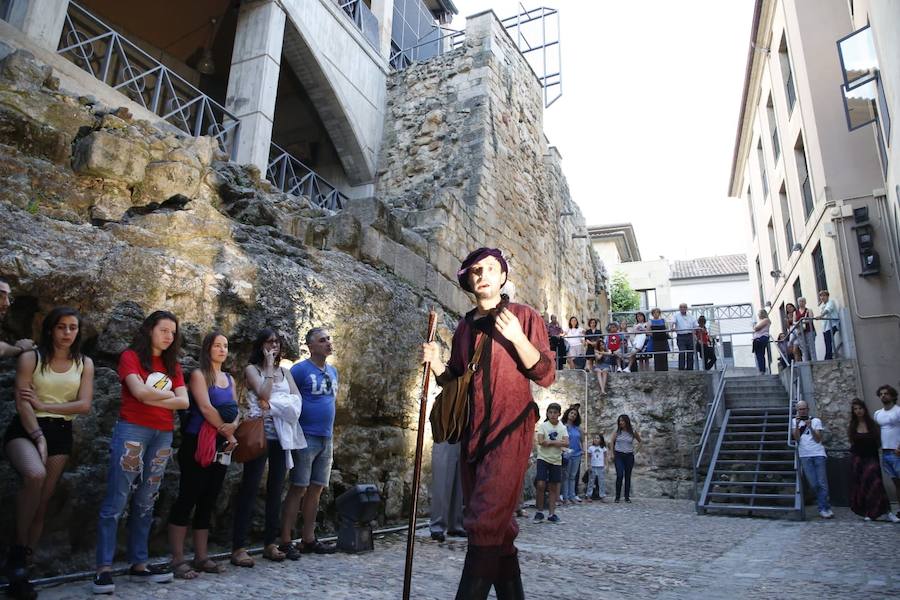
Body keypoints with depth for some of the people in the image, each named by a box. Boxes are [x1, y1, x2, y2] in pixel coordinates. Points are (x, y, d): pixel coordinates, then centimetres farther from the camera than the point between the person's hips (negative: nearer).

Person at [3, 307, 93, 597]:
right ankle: (17, 551, -15)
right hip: (25, 430, -3)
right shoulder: (30, 358, -1)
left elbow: (84, 405, -2)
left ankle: (22, 568, 11)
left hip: (60, 434, 4)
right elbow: (22, 403, -9)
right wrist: (38, 438, -17)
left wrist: (43, 405, -9)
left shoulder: (84, 364, 7)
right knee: (35, 474, -32)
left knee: (42, 502, 2)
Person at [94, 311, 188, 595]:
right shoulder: (131, 356, 0)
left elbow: (184, 402, 3)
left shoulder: (172, 365, 15)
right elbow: (140, 392, -16)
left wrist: (152, 398, -8)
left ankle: (139, 564, 15)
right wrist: (168, 393, -1)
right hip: (132, 431, -5)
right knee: (116, 502, -5)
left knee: (145, 502, 9)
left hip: (163, 435, 5)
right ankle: (104, 568, 1)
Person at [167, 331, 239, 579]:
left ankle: (201, 557, 16)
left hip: (221, 447, 7)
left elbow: (236, 411, 10)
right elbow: (206, 408, -13)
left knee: (208, 502, 9)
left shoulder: (230, 379, 16)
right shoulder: (199, 374, -3)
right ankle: (178, 559, 2)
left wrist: (232, 427, -11)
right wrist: (226, 430, -8)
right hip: (198, 445, -6)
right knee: (187, 499, -4)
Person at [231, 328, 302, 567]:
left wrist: (275, 403, -9)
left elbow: (297, 398, 6)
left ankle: (270, 543, 16)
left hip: (282, 433, 5)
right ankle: (238, 547, 0)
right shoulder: (252, 369, 3)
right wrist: (269, 366, -8)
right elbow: (263, 394, -14)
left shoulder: (284, 371, 17)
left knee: (276, 489, 8)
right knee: (249, 488, -5)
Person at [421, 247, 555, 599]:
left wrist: (517, 338, -21)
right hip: (473, 433, 6)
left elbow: (546, 376, -6)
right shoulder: (465, 327, 14)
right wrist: (436, 364, -2)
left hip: (510, 429, -6)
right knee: (498, 523, 13)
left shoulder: (524, 316, -1)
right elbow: (454, 381, 19)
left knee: (485, 520, -15)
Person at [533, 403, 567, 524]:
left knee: (553, 487, 7)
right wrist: (558, 443, -14)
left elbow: (566, 443, -9)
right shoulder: (543, 425, -2)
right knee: (540, 485, -12)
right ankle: (539, 512, 4)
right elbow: (541, 441, -16)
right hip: (543, 458, -3)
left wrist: (550, 442, -16)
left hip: (556, 460, 3)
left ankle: (551, 514, 16)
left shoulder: (563, 428, 5)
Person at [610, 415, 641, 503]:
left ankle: (627, 497, 15)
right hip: (619, 456, -1)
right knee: (619, 475, -10)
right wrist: (613, 453, 8)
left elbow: (640, 442, 12)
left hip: (629, 456, 1)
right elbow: (612, 442, 10)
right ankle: (617, 496, -3)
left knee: (628, 476, 6)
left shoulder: (633, 432, -3)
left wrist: (635, 450, 6)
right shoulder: (617, 431, -2)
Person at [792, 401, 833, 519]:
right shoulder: (794, 421, 11)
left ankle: (823, 508, 5)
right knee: (814, 484, -3)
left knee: (822, 482, -4)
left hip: (818, 454, -1)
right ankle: (825, 507, 9)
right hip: (804, 456, 1)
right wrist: (797, 425, -10)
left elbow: (818, 439, -2)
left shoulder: (816, 420, 7)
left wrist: (810, 427, -15)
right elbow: (796, 439, 0)